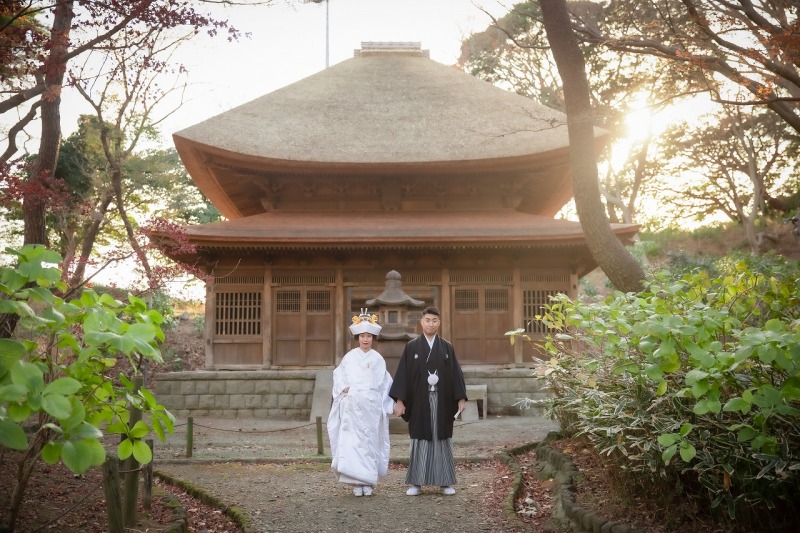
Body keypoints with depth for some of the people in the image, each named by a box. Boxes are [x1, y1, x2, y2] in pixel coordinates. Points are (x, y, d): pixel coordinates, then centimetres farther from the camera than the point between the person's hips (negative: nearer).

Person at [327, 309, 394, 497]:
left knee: (370, 442, 1)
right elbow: (339, 375, 11)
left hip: (372, 406, 0)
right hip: (352, 405, 0)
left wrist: (385, 404, 3)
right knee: (352, 441, -6)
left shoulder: (378, 359, 6)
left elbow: (385, 383, 9)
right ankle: (357, 482, -2)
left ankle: (368, 482, 9)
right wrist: (344, 388, -7)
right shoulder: (349, 356, 5)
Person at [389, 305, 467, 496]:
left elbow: (456, 373, 5)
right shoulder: (411, 347, 2)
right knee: (420, 440, 2)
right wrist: (399, 400, -6)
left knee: (442, 440, 5)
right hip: (420, 401, -1)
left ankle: (445, 482, 11)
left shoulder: (447, 347, 6)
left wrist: (461, 398, -1)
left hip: (442, 400, 1)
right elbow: (403, 374, -1)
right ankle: (416, 483, 8)